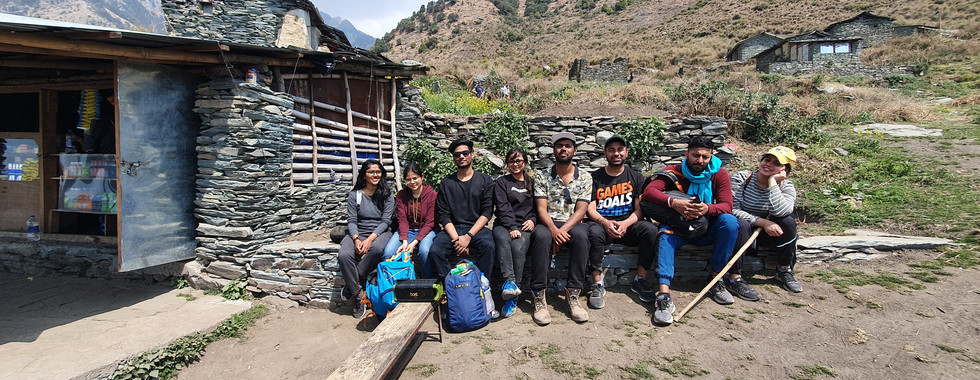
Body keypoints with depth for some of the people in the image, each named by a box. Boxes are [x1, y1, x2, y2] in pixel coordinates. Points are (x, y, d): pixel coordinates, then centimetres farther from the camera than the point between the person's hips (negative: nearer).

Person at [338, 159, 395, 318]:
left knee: (376, 248, -37)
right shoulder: (354, 195, 6)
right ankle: (359, 294, -16)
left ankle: (351, 284, -17)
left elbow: (385, 220, -4)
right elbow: (351, 220, 0)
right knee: (344, 255, -30)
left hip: (380, 232, -1)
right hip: (358, 233, 1)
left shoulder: (386, 195, 4)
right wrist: (356, 239, -19)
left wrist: (370, 238, -18)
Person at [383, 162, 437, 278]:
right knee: (389, 251, -24)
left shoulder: (431, 194, -7)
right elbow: (402, 220, -4)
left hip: (427, 230, -3)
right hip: (407, 230, 3)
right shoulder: (401, 195, 3)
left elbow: (429, 223, -10)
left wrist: (414, 243, -21)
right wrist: (404, 241, -21)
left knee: (424, 250, -35)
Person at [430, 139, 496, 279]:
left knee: (488, 245, -33)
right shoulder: (446, 183, 11)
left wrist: (468, 236, -13)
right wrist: (456, 239, -13)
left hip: (476, 228, -1)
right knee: (435, 250, -26)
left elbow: (487, 212, -1)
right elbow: (443, 215, 3)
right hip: (452, 229, 2)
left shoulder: (485, 181, 8)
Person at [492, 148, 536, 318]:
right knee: (503, 240, -37)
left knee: (518, 247, -32)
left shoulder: (532, 183, 23)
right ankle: (510, 282, -51)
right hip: (503, 225, 0)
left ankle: (512, 298, -35)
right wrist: (512, 227, -13)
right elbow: (503, 208, 1)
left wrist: (532, 219, -1)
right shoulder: (501, 182, 15)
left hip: (525, 226, 0)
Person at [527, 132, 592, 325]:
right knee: (541, 236, -36)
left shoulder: (585, 177, 9)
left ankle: (573, 294, -29)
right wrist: (553, 229, -23)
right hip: (548, 224, 0)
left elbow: (580, 211, -2)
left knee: (581, 235, -36)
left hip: (572, 224, 1)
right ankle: (539, 296, -32)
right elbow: (541, 209, -2)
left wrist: (564, 230, -20)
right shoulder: (541, 176, 8)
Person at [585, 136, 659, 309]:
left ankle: (640, 279, -14)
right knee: (594, 232, -35)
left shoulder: (636, 177, 10)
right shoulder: (595, 177, 7)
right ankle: (597, 285, -26)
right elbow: (590, 209, -1)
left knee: (650, 229, -28)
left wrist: (625, 223, -19)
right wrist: (604, 222, -23)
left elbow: (640, 209, 2)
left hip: (628, 225, 2)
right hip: (602, 224, -1)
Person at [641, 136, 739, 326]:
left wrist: (708, 209, -35)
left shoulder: (719, 174, -2)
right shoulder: (673, 172, -6)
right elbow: (648, 191, -20)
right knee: (665, 232, -33)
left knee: (730, 221, -26)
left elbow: (727, 205, -12)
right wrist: (673, 202, -38)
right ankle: (664, 294, -45)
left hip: (707, 231, 2)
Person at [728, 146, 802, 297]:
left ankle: (784, 271, -3)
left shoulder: (786, 186, -4)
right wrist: (762, 222, -28)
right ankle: (734, 278, -30)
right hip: (739, 231, -3)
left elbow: (780, 211, -27)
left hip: (765, 232, 3)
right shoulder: (741, 178, -12)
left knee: (788, 222, -21)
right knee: (741, 225, -35)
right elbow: (733, 210, -21)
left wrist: (772, 181, -23)